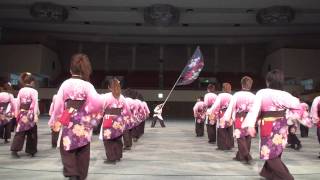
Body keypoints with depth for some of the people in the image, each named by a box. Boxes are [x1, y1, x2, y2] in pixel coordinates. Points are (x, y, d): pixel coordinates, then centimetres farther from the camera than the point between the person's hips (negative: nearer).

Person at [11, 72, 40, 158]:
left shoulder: (21, 90, 8)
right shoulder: (34, 91, -8)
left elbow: (17, 103, 9)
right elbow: (35, 103, -14)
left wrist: (17, 113, 16)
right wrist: (36, 115, -15)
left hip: (22, 113, 5)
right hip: (30, 114, -5)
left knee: (20, 132, 7)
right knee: (32, 133, 9)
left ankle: (14, 150, -2)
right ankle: (31, 150, 16)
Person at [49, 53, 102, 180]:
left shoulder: (65, 84, -3)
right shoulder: (88, 85, -5)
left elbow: (58, 104, -1)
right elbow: (97, 102, -19)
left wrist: (53, 121, 10)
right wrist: (89, 113, -1)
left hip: (69, 122, 0)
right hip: (84, 124, 1)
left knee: (67, 149, 10)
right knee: (83, 152, 13)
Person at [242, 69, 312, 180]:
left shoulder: (262, 93, -13)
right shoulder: (286, 95, -1)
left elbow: (255, 109, -20)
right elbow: (298, 107, 3)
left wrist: (251, 125, -24)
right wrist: (307, 120, 15)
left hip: (269, 127, -6)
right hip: (281, 127, 6)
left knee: (270, 154, 3)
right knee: (275, 152, 20)